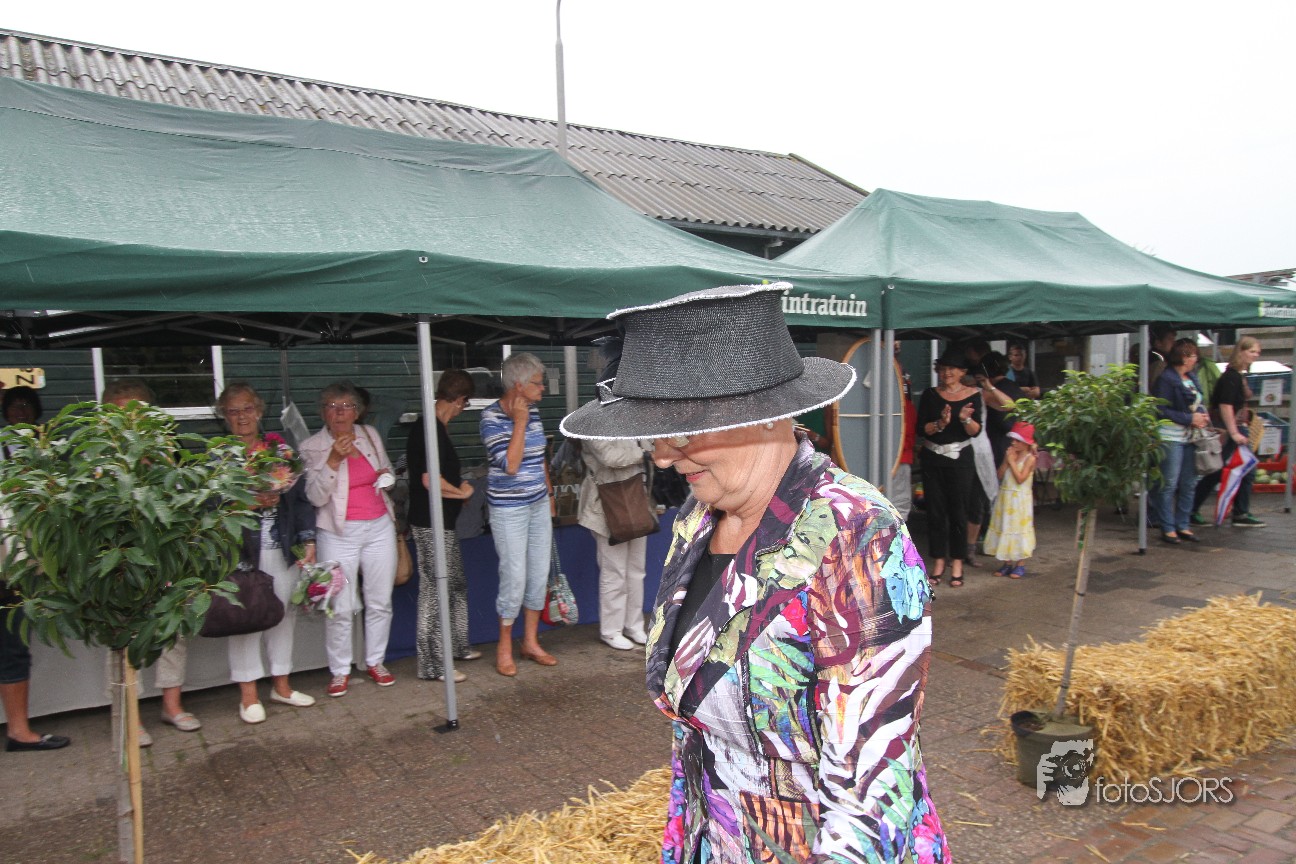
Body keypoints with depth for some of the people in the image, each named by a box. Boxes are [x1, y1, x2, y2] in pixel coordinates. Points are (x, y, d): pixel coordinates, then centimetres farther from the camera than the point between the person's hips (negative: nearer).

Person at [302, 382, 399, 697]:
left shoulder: (370, 435, 6)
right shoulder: (311, 447, -4)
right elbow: (316, 497, -12)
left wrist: (388, 477, 1)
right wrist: (333, 460, -21)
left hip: (379, 528, 4)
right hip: (338, 534, -3)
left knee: (380, 602, 9)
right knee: (341, 608, -2)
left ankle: (375, 662, 26)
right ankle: (340, 671, 15)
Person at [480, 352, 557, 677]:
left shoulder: (532, 411, 6)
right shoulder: (492, 416, -14)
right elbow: (510, 465, -23)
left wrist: (549, 494, 19)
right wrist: (519, 422, -20)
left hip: (538, 504, 7)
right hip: (508, 509, -7)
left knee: (539, 575, 10)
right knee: (514, 579, -3)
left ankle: (531, 642, 25)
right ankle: (504, 647, 16)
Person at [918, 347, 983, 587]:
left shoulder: (972, 395, 0)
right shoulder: (930, 395, 2)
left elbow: (976, 431, -7)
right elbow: (921, 429, -4)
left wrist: (965, 419, -26)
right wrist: (940, 423, -21)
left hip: (960, 459, -1)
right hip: (933, 460, 2)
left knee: (958, 512, 1)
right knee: (935, 512, 4)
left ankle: (957, 563, 11)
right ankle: (938, 562, 14)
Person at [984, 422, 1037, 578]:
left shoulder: (1029, 458, -9)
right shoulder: (1010, 455, 8)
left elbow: (1020, 478, -18)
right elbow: (1000, 475, 2)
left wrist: (1012, 462, -15)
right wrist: (1006, 460, -8)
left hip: (1020, 501, -6)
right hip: (1005, 498, 6)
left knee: (1018, 530, 0)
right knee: (1004, 529, 8)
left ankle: (1020, 564, 9)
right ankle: (1007, 563, 17)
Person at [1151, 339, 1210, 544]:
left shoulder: (1191, 379, 14)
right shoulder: (1166, 379, -11)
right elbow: (1160, 410, -17)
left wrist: (1202, 415, 3)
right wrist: (1189, 419, -15)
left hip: (1189, 438, 9)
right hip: (1171, 437, -8)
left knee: (1189, 484, 11)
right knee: (1170, 484, -4)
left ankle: (1182, 525, 21)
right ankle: (1168, 529, 4)